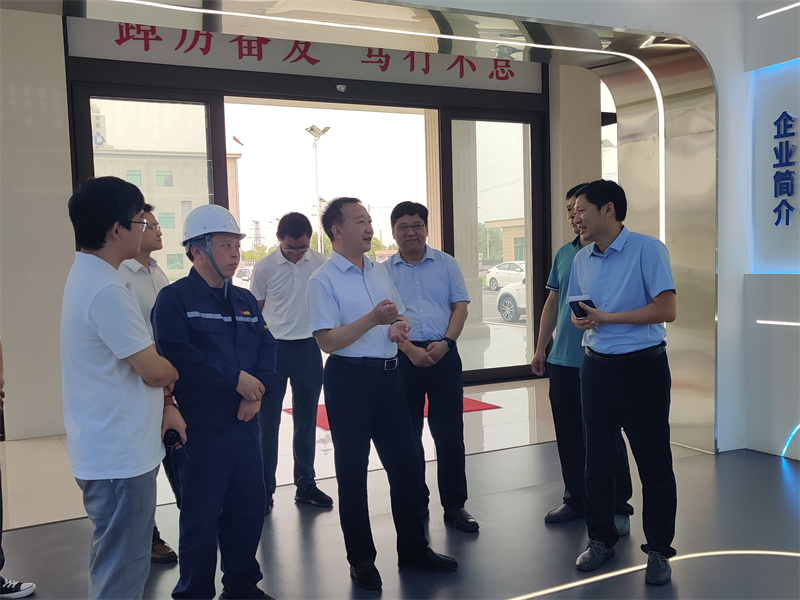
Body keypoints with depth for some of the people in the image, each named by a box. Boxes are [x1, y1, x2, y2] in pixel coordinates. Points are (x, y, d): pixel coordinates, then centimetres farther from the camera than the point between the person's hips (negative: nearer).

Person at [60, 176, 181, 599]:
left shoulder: (87, 276, 10)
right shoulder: (106, 290, -23)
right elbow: (154, 371, -19)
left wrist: (162, 405, 9)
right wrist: (177, 368, 3)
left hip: (106, 450, 10)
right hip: (120, 458, -10)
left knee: (117, 566, 24)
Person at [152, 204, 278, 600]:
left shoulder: (244, 300, 14)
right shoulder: (174, 299, -7)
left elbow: (267, 347, 11)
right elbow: (177, 354, -20)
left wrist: (259, 388, -8)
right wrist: (236, 378, -18)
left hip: (245, 423, 6)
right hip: (201, 429, -6)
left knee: (249, 508, 14)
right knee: (201, 517, 3)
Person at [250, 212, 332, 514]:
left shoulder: (319, 262, -1)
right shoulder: (264, 268, -6)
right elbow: (255, 312, 2)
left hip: (309, 347, 2)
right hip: (274, 347, -2)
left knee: (306, 420, 11)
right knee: (267, 420, 3)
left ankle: (305, 484, 24)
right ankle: (265, 489, 15)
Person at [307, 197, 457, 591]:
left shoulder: (380, 273, 12)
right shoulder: (323, 281, -9)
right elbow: (327, 341, -18)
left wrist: (398, 328, 2)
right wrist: (373, 319, -26)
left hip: (388, 375, 7)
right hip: (349, 378, -6)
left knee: (408, 464, 11)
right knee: (352, 472, 6)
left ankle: (413, 550, 27)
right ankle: (361, 559, 21)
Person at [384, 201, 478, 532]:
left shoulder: (446, 263, 8)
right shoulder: (385, 271, 6)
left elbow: (460, 306, 4)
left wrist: (445, 342, -11)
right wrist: (410, 350, -14)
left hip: (444, 354, 0)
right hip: (403, 356, 0)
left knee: (450, 433, 1)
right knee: (407, 434, 7)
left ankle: (454, 505, 12)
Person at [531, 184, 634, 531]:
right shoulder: (564, 254, 12)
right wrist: (541, 347, 14)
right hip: (562, 360, 6)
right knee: (569, 437, 14)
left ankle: (618, 508, 16)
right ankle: (576, 500, 29)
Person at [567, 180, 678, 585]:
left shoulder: (647, 250, -10)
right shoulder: (581, 259, 9)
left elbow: (666, 310, -17)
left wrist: (608, 317, -18)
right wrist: (581, 321, -5)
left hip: (642, 365, -5)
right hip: (596, 366, 6)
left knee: (653, 461, 2)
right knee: (597, 457, 12)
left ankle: (658, 549, 18)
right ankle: (601, 538, 28)